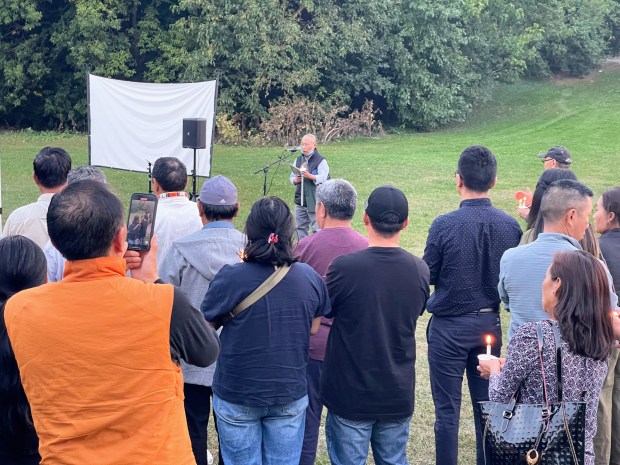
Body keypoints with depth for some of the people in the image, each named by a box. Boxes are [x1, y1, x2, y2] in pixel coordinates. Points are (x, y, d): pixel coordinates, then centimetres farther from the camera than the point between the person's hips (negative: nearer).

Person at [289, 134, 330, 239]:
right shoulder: (298, 160, 13)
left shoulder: (321, 160, -7)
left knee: (317, 228, -5)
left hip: (315, 201, -7)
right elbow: (292, 176, 13)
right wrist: (295, 180, -10)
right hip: (300, 200, 7)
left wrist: (310, 176, -35)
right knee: (301, 228, 13)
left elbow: (323, 178, -18)